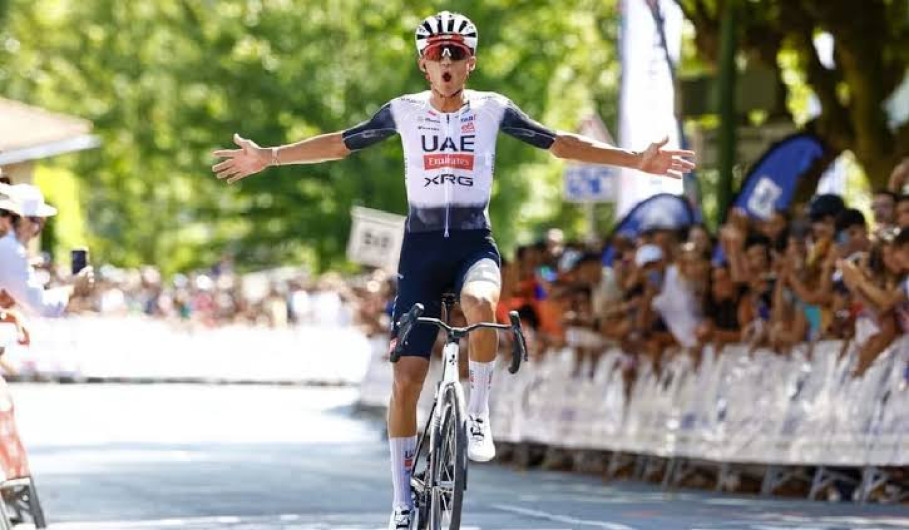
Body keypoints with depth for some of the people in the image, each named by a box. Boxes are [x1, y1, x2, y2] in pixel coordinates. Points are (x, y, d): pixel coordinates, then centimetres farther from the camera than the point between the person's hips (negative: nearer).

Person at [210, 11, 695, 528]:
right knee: (406, 379, -5)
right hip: (422, 248, 1)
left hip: (474, 244, -1)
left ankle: (479, 414, -18)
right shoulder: (403, 111, 3)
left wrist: (636, 160, -3)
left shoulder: (492, 109, 1)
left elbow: (561, 144, 3)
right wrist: (268, 157, 9)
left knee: (478, 302, -39)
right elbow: (340, 144, 11)